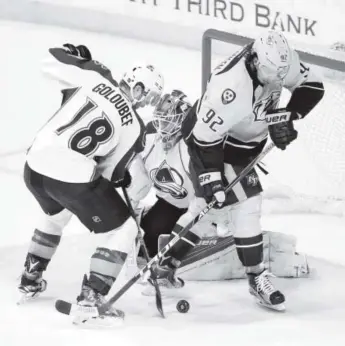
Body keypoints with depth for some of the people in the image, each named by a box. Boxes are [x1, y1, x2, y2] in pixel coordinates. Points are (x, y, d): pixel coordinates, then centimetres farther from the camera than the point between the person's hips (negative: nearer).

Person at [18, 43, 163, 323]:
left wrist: (78, 57, 24)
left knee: (57, 214, 38)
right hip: (73, 178, -6)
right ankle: (91, 299, 4)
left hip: (35, 165, 6)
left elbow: (51, 64, 7)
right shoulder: (135, 127, 1)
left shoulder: (96, 77, 5)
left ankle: (30, 281, 46)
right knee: (125, 230, 10)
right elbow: (111, 171, 4)